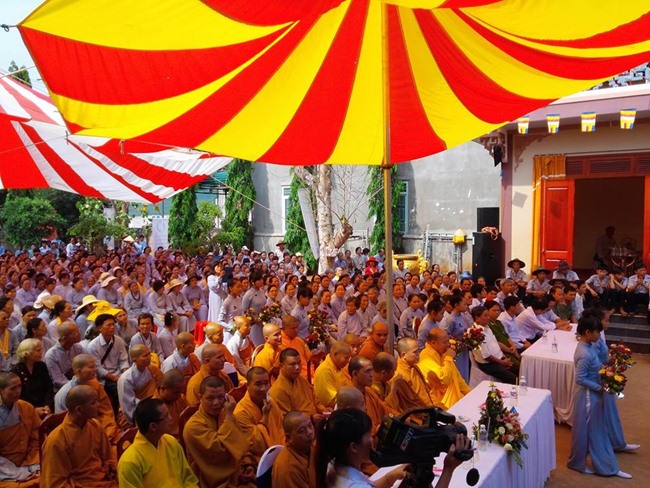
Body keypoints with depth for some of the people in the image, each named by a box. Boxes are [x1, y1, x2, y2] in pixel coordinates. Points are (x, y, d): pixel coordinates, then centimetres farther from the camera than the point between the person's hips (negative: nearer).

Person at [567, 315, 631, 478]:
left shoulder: (589, 346, 0)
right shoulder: (585, 354, -29)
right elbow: (580, 379, -26)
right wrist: (600, 388, -20)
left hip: (593, 394, 10)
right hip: (587, 395, -10)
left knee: (597, 430, 20)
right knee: (584, 429, 8)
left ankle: (608, 466, 35)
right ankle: (578, 463, 27)